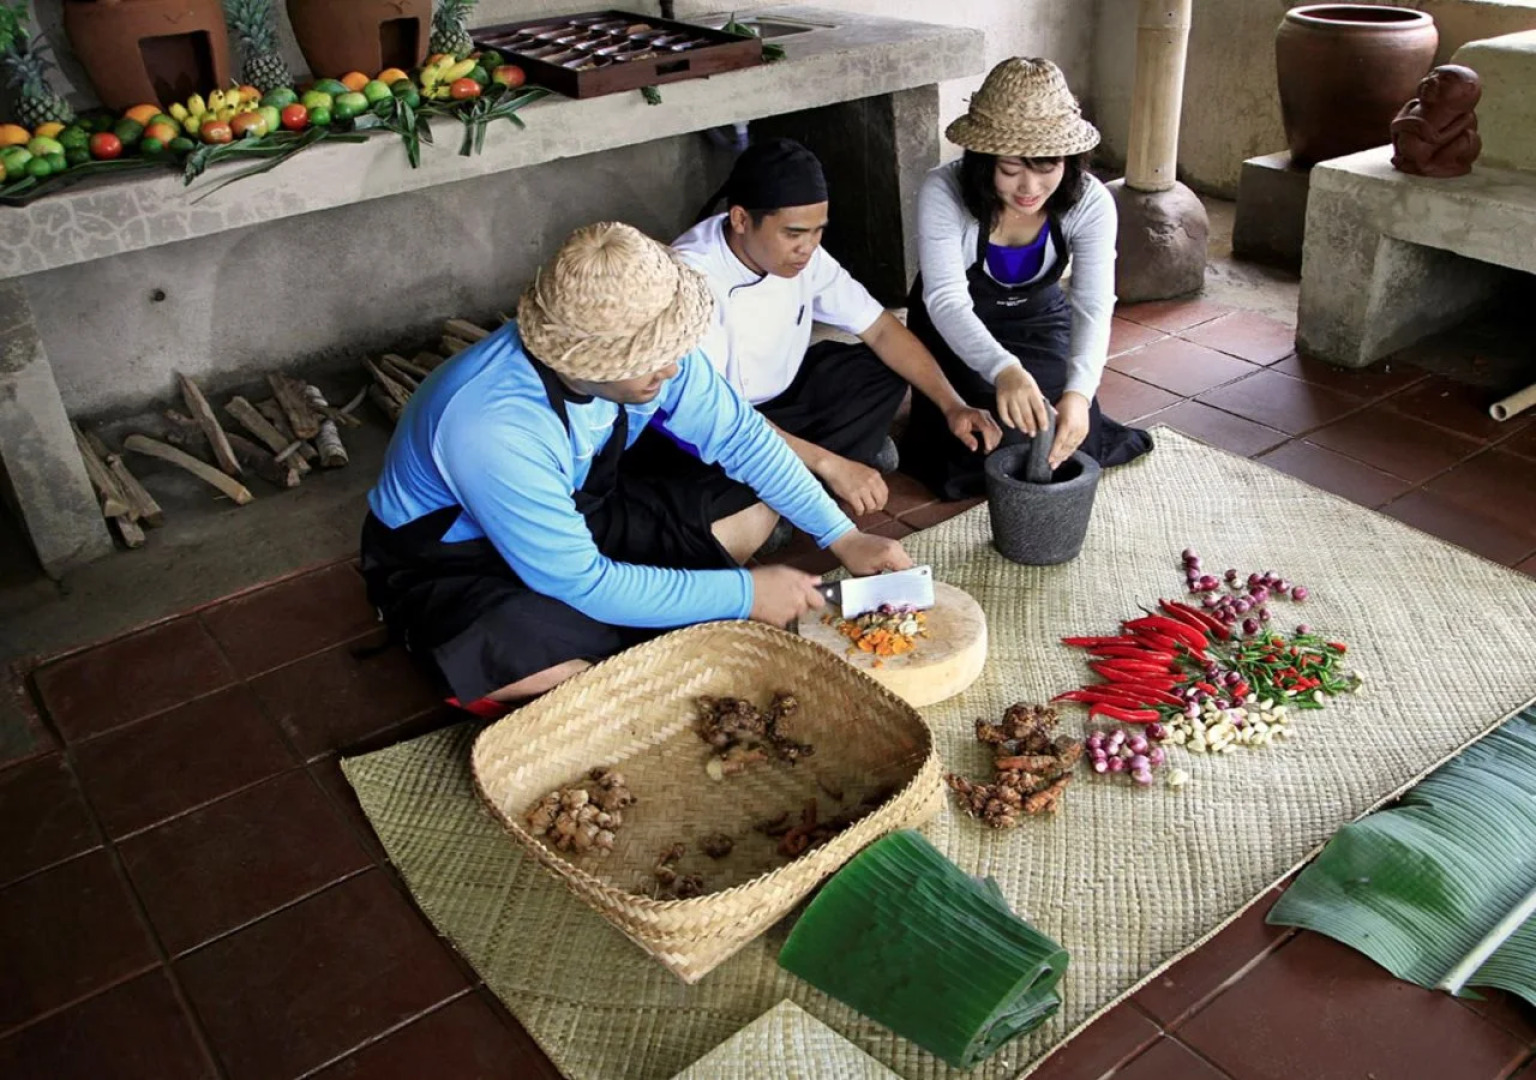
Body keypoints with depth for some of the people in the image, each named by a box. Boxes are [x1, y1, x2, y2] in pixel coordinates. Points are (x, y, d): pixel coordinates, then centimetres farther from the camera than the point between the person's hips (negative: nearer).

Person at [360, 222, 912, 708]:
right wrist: (745, 593, -28)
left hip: (576, 511, 7)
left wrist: (844, 537, -10)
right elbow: (583, 585, -32)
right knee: (517, 663, -40)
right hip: (451, 559, -7)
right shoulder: (491, 427, -38)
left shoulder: (642, 348, -20)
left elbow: (741, 436, -5)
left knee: (758, 503, -4)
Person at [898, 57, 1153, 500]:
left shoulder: (1090, 202, -24)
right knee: (976, 459, -15)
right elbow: (946, 300, -40)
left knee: (1072, 445, -11)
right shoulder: (943, 193, -32)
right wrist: (1003, 369, -60)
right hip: (955, 333, -2)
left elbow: (1094, 306, -31)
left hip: (1040, 319, 3)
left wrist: (1079, 391, -51)